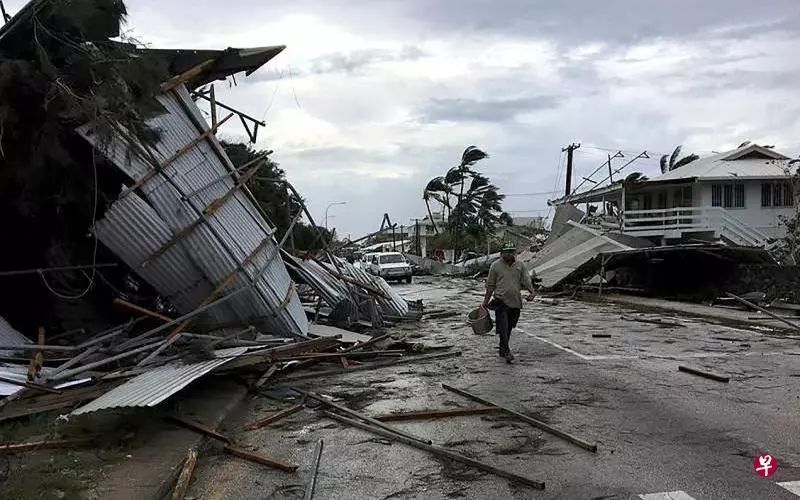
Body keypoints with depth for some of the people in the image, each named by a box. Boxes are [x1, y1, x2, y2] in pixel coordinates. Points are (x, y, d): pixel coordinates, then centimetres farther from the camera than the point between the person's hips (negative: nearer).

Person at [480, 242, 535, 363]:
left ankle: (502, 350, 26)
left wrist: (532, 292, -11)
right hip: (501, 301, -4)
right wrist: (485, 301, 3)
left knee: (509, 328, 12)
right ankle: (506, 352, -9)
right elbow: (490, 285, 4)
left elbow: (526, 280, 7)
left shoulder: (520, 266, 9)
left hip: (515, 302, 4)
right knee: (503, 327, -11)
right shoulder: (496, 266, 0)